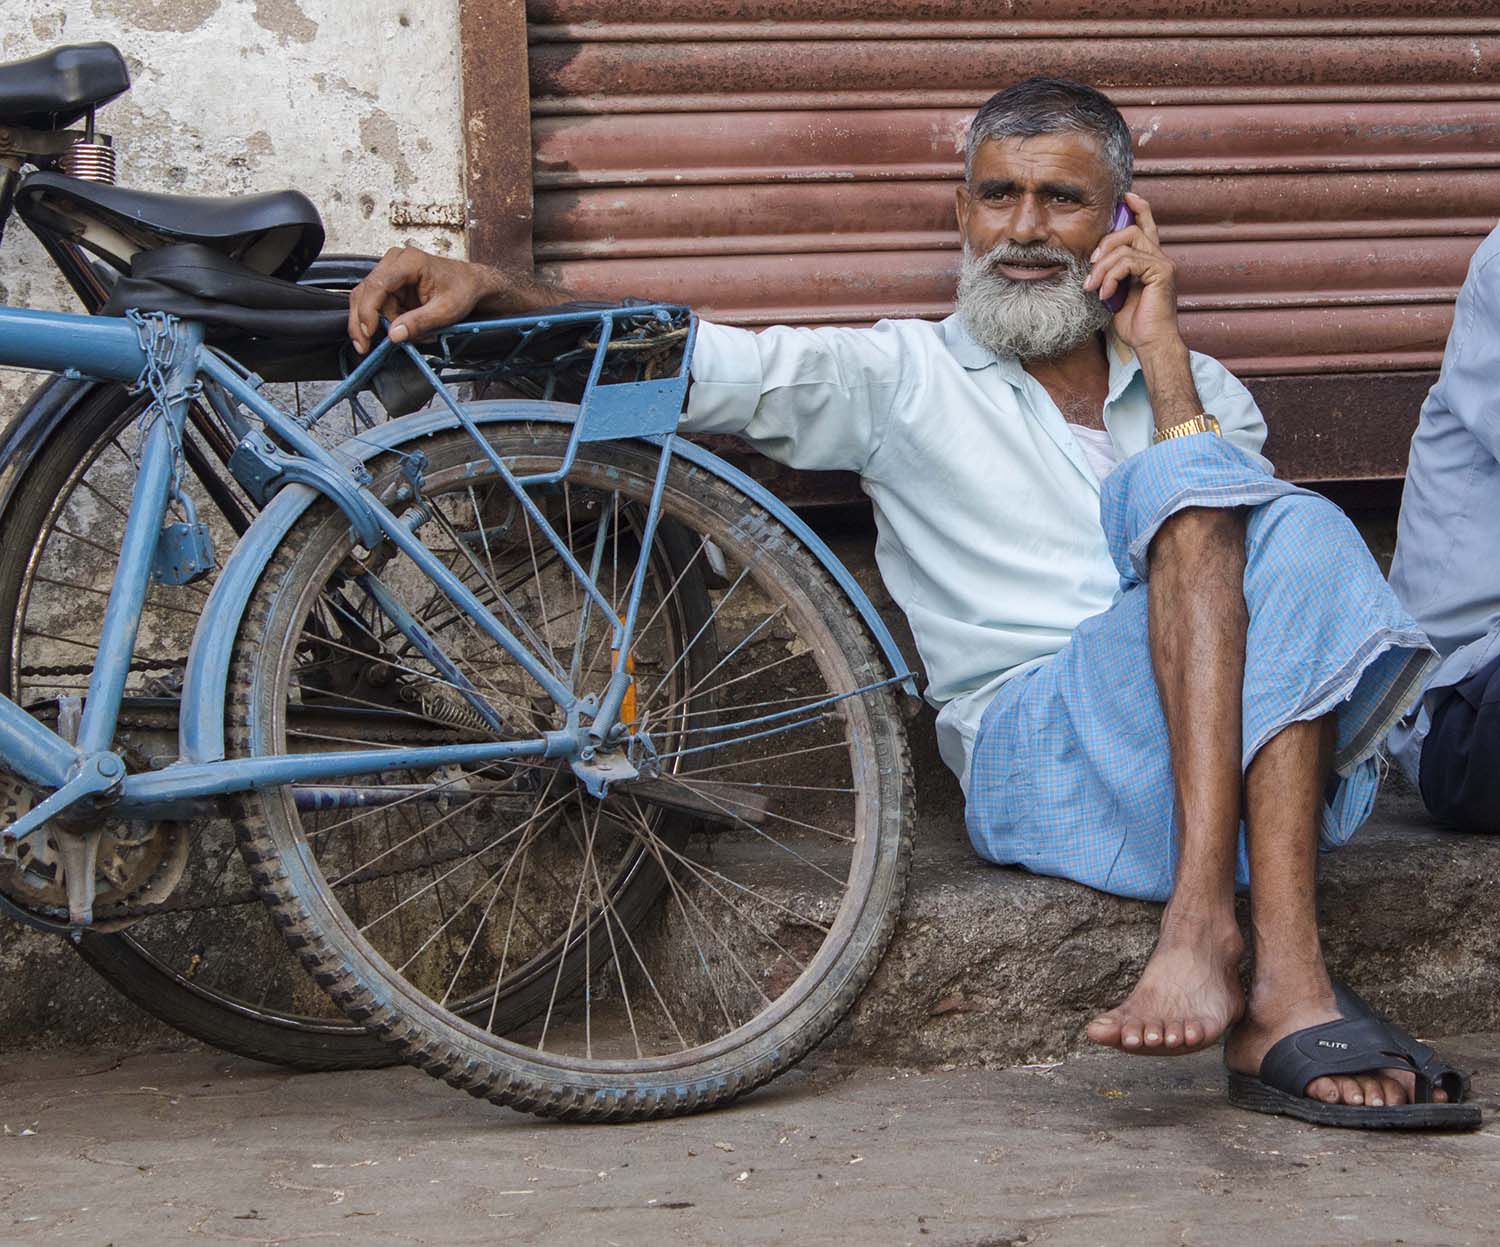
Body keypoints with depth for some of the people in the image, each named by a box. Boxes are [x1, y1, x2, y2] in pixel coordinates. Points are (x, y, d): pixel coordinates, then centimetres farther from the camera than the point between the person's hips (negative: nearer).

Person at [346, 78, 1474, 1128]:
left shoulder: (1201, 390, 26)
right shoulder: (901, 378, 19)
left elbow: (1241, 548, 5)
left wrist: (1159, 352, 5)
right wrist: (480, 287, -6)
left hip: (1251, 756, 3)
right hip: (1036, 749, -3)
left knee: (1307, 533, -28)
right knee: (1184, 483, -30)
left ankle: (1203, 922, -43)